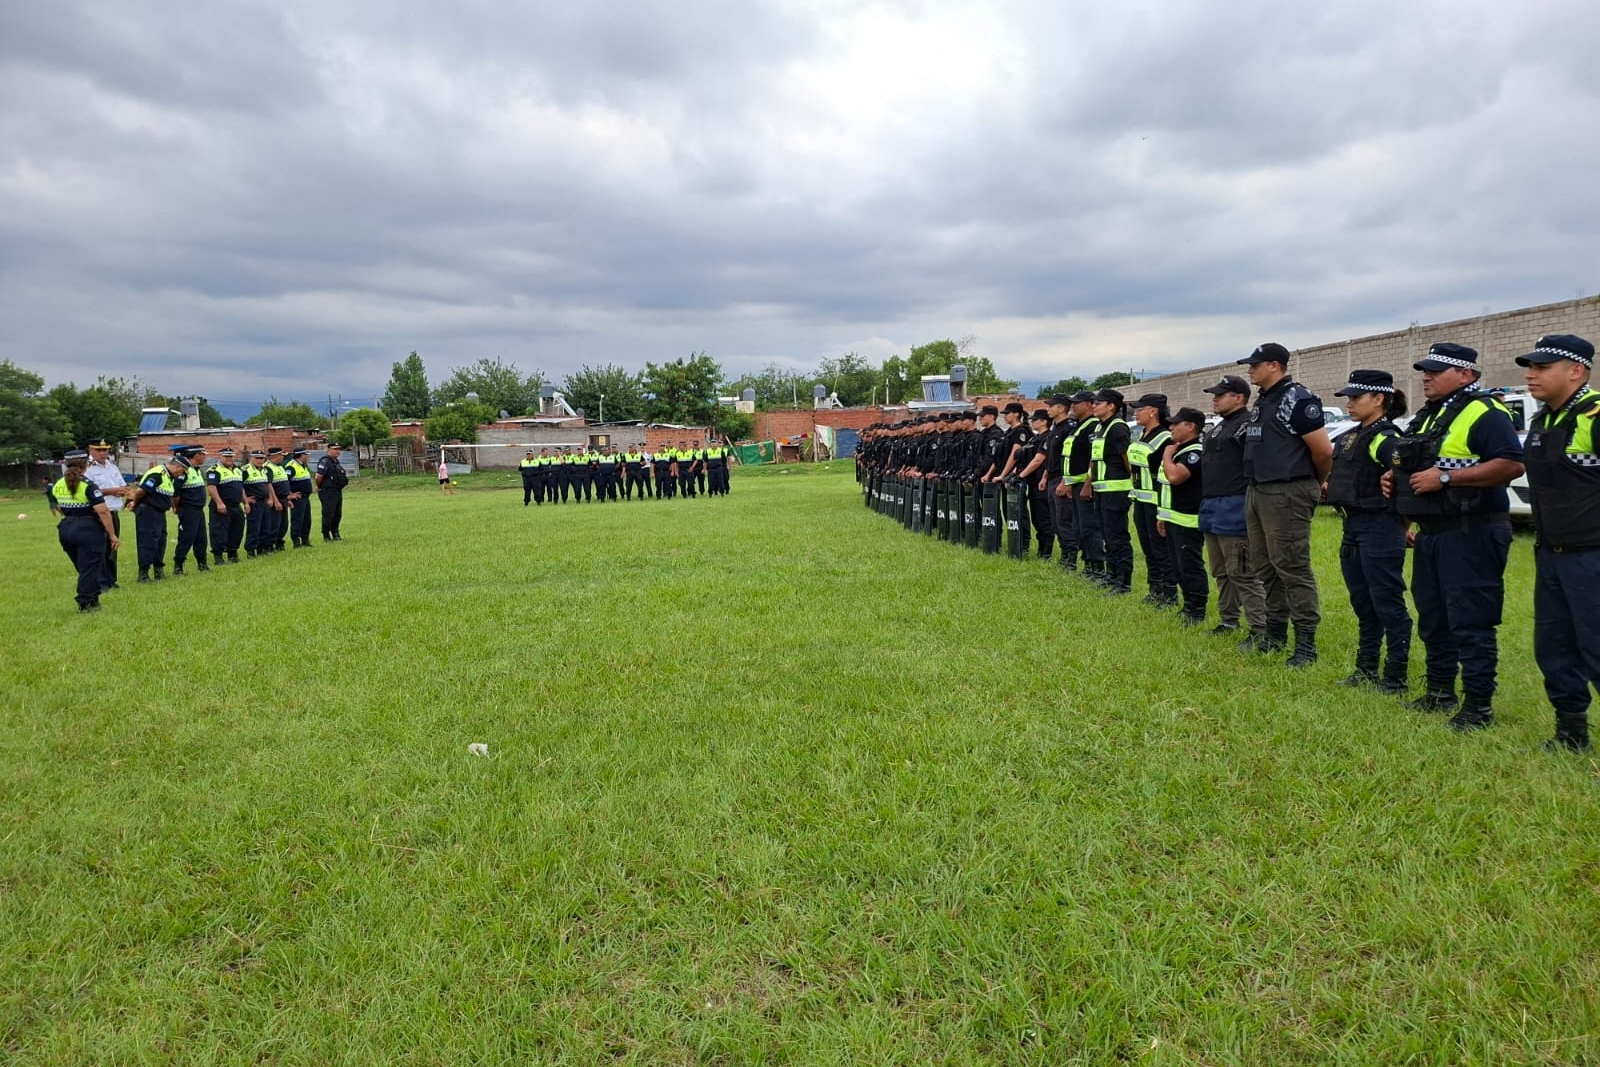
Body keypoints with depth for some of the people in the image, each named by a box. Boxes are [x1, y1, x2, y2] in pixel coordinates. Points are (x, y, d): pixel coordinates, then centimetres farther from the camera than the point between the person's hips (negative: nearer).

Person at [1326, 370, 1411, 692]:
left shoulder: (1385, 438, -15)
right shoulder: (1352, 436, 13)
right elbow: (1334, 464, 29)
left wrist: (1401, 524, -18)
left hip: (1379, 530, -9)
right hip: (1353, 528, 10)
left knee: (1387, 605, -2)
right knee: (1363, 604, 15)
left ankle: (1395, 678, 6)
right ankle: (1366, 670, 25)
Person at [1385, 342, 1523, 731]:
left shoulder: (1484, 413, -12)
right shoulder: (1429, 415, 17)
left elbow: (1512, 464, -24)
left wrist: (1445, 478, -24)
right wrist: (1397, 476, 8)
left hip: (1471, 535, -10)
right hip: (1431, 534, 10)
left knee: (1471, 623, -5)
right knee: (1433, 619, 16)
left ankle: (1478, 706, 2)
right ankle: (1439, 692, 27)